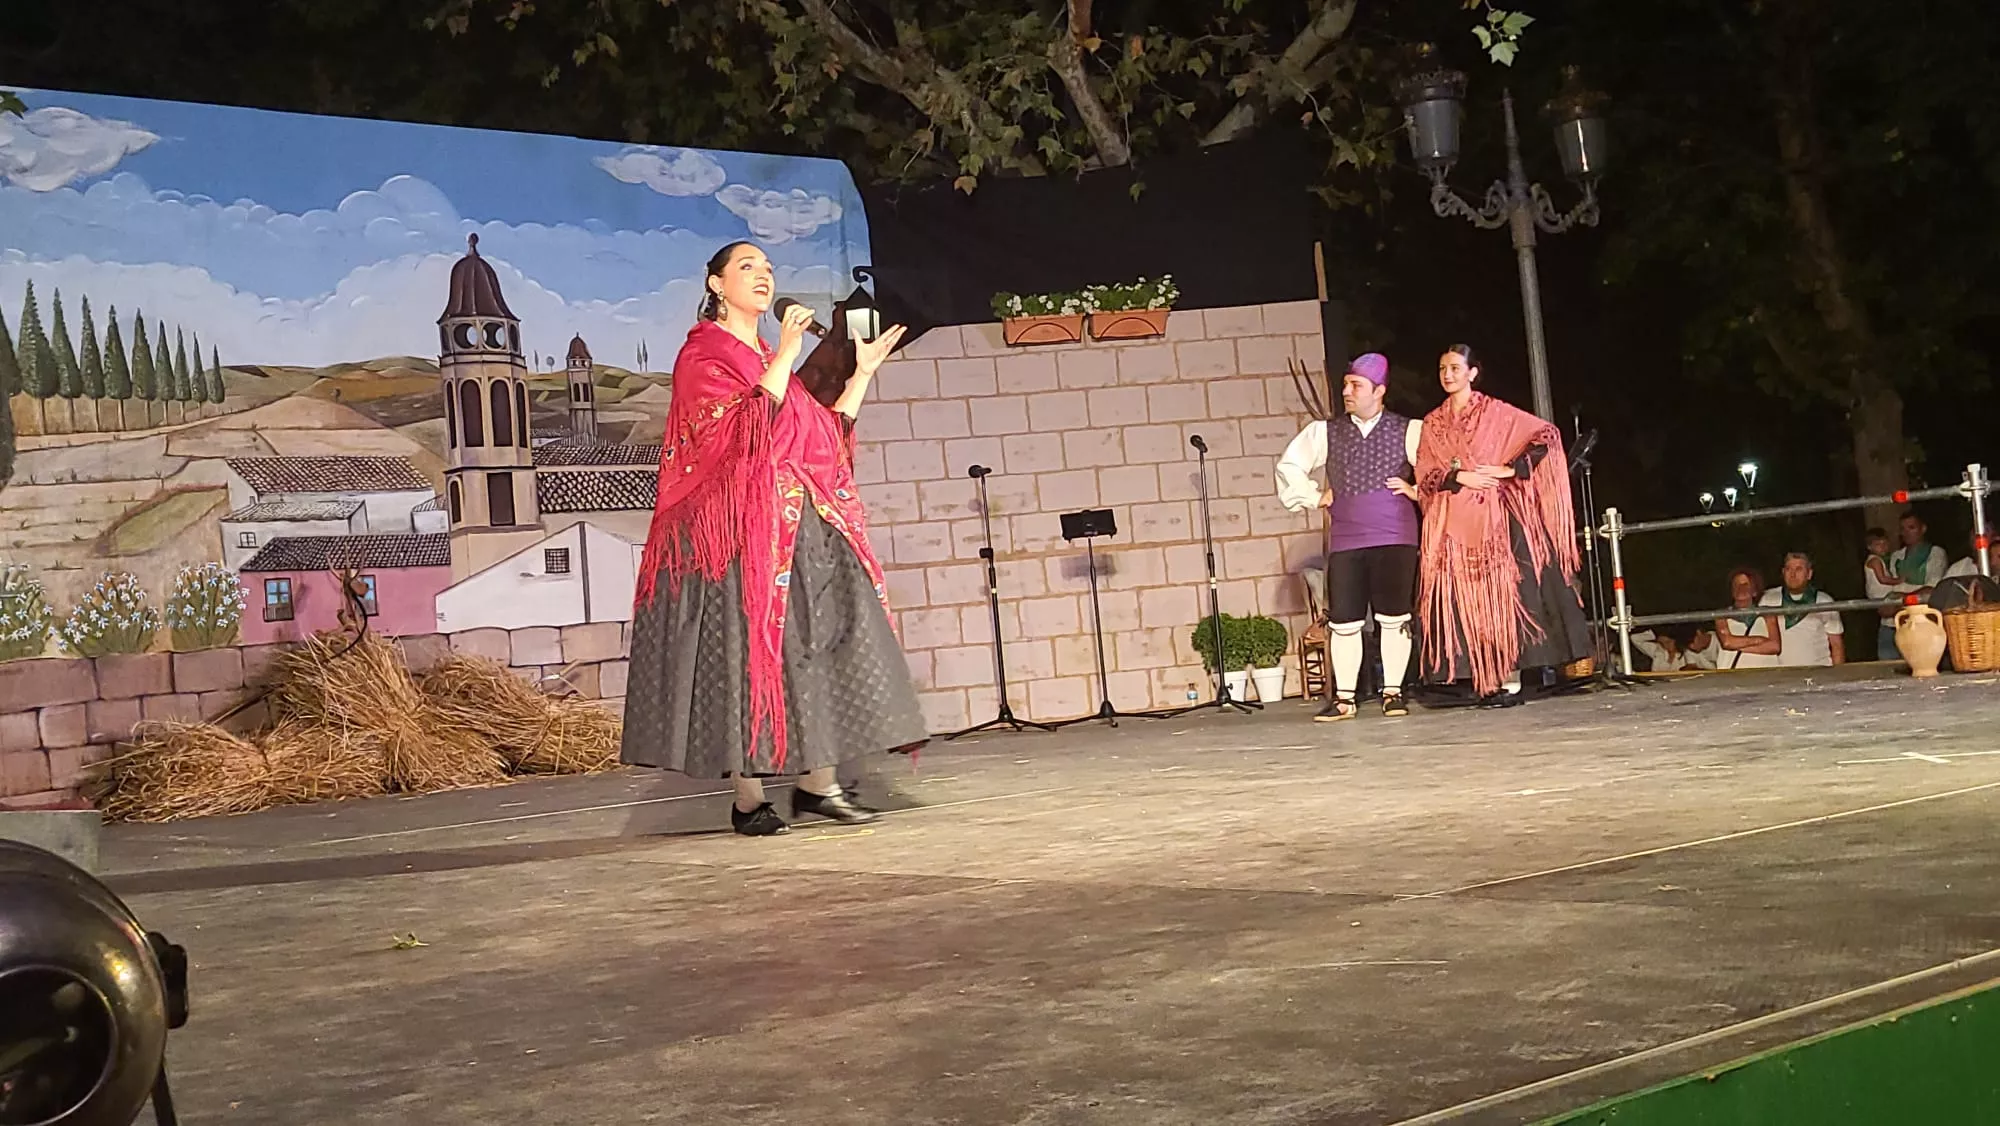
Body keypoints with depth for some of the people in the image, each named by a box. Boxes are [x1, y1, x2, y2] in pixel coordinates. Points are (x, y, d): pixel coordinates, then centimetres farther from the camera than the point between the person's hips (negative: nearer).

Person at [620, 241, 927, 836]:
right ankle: (749, 798, -4)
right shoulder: (702, 355, 0)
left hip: (803, 526, 8)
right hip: (743, 529, -7)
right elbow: (744, 431, -17)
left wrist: (863, 372, 22)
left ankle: (820, 783, 4)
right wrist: (787, 356, -17)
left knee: (819, 644, 0)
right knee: (752, 649, -8)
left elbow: (828, 435, 23)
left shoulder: (771, 362, 23)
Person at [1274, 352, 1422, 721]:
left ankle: (1392, 693, 10)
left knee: (1394, 617, 1)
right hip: (1345, 542, 2)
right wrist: (1314, 497, 9)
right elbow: (1289, 466, 14)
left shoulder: (1408, 431, 2)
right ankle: (1344, 698, 6)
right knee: (1343, 620, 0)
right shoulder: (1326, 433, 9)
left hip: (1395, 538, -2)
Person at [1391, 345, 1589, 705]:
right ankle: (1488, 681, 1)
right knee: (1466, 598, -2)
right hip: (1453, 524, 4)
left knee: (1501, 592, -7)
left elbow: (1546, 435, -3)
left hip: (1492, 517, -4)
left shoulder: (1495, 412, 2)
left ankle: (1511, 680, -5)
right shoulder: (1432, 423, 13)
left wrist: (1510, 469, -10)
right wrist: (1458, 477, -11)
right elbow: (1427, 475, 6)